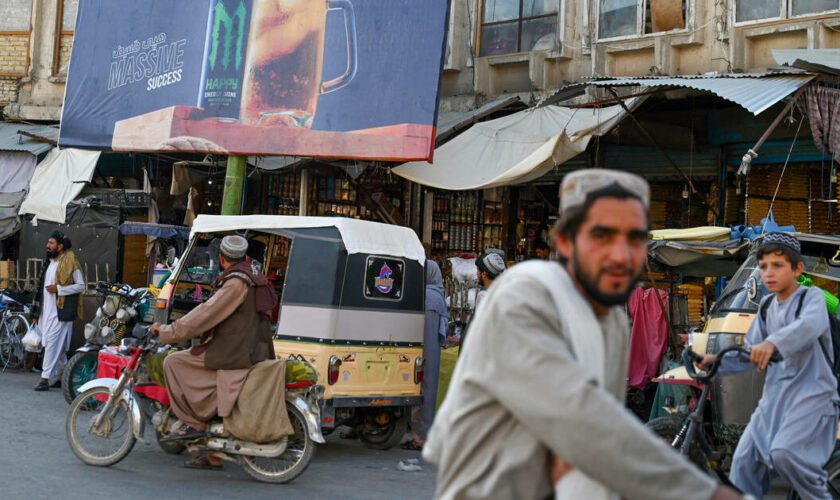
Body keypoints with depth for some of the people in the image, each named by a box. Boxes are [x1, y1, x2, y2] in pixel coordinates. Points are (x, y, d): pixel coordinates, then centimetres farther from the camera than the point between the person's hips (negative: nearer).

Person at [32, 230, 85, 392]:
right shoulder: (50, 263, 15)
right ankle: (62, 377, 21)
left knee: (52, 344, -10)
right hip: (47, 311, 8)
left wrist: (59, 289, -19)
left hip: (60, 312, -8)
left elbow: (81, 286, -12)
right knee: (59, 347, 13)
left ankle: (46, 378, -10)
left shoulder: (70, 263, -10)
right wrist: (38, 313, 19)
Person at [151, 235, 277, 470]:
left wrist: (166, 331, -8)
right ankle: (213, 455, 25)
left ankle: (191, 421, -4)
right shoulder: (255, 281, 16)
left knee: (173, 363, -5)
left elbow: (206, 315, -16)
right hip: (253, 357, 10)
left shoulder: (236, 283, -13)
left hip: (232, 358, -10)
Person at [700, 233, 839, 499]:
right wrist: (719, 362, -6)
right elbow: (751, 353, 13)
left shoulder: (812, 297, -7)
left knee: (784, 452, -28)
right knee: (744, 459, -2)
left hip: (811, 394, -7)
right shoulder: (767, 307, 13)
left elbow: (810, 325, -31)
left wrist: (772, 342, -49)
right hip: (775, 394, 7)